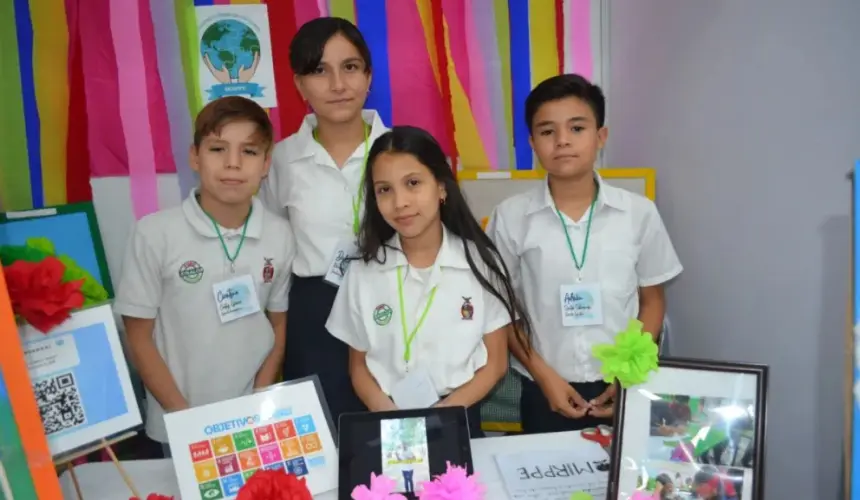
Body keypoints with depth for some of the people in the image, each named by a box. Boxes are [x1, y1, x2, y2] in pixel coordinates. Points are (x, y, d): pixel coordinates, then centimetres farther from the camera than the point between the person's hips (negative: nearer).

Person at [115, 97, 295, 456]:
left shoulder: (280, 235, -6)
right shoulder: (155, 233, -14)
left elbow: (279, 326, 4)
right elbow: (138, 337, -7)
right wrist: (184, 415, -9)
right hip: (179, 427, -2)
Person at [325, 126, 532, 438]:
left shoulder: (480, 262, -3)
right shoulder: (363, 272, 1)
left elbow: (495, 362, 2)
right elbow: (359, 365, 7)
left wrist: (446, 410, -12)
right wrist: (388, 413, -11)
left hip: (459, 418, 0)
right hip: (389, 424, 1)